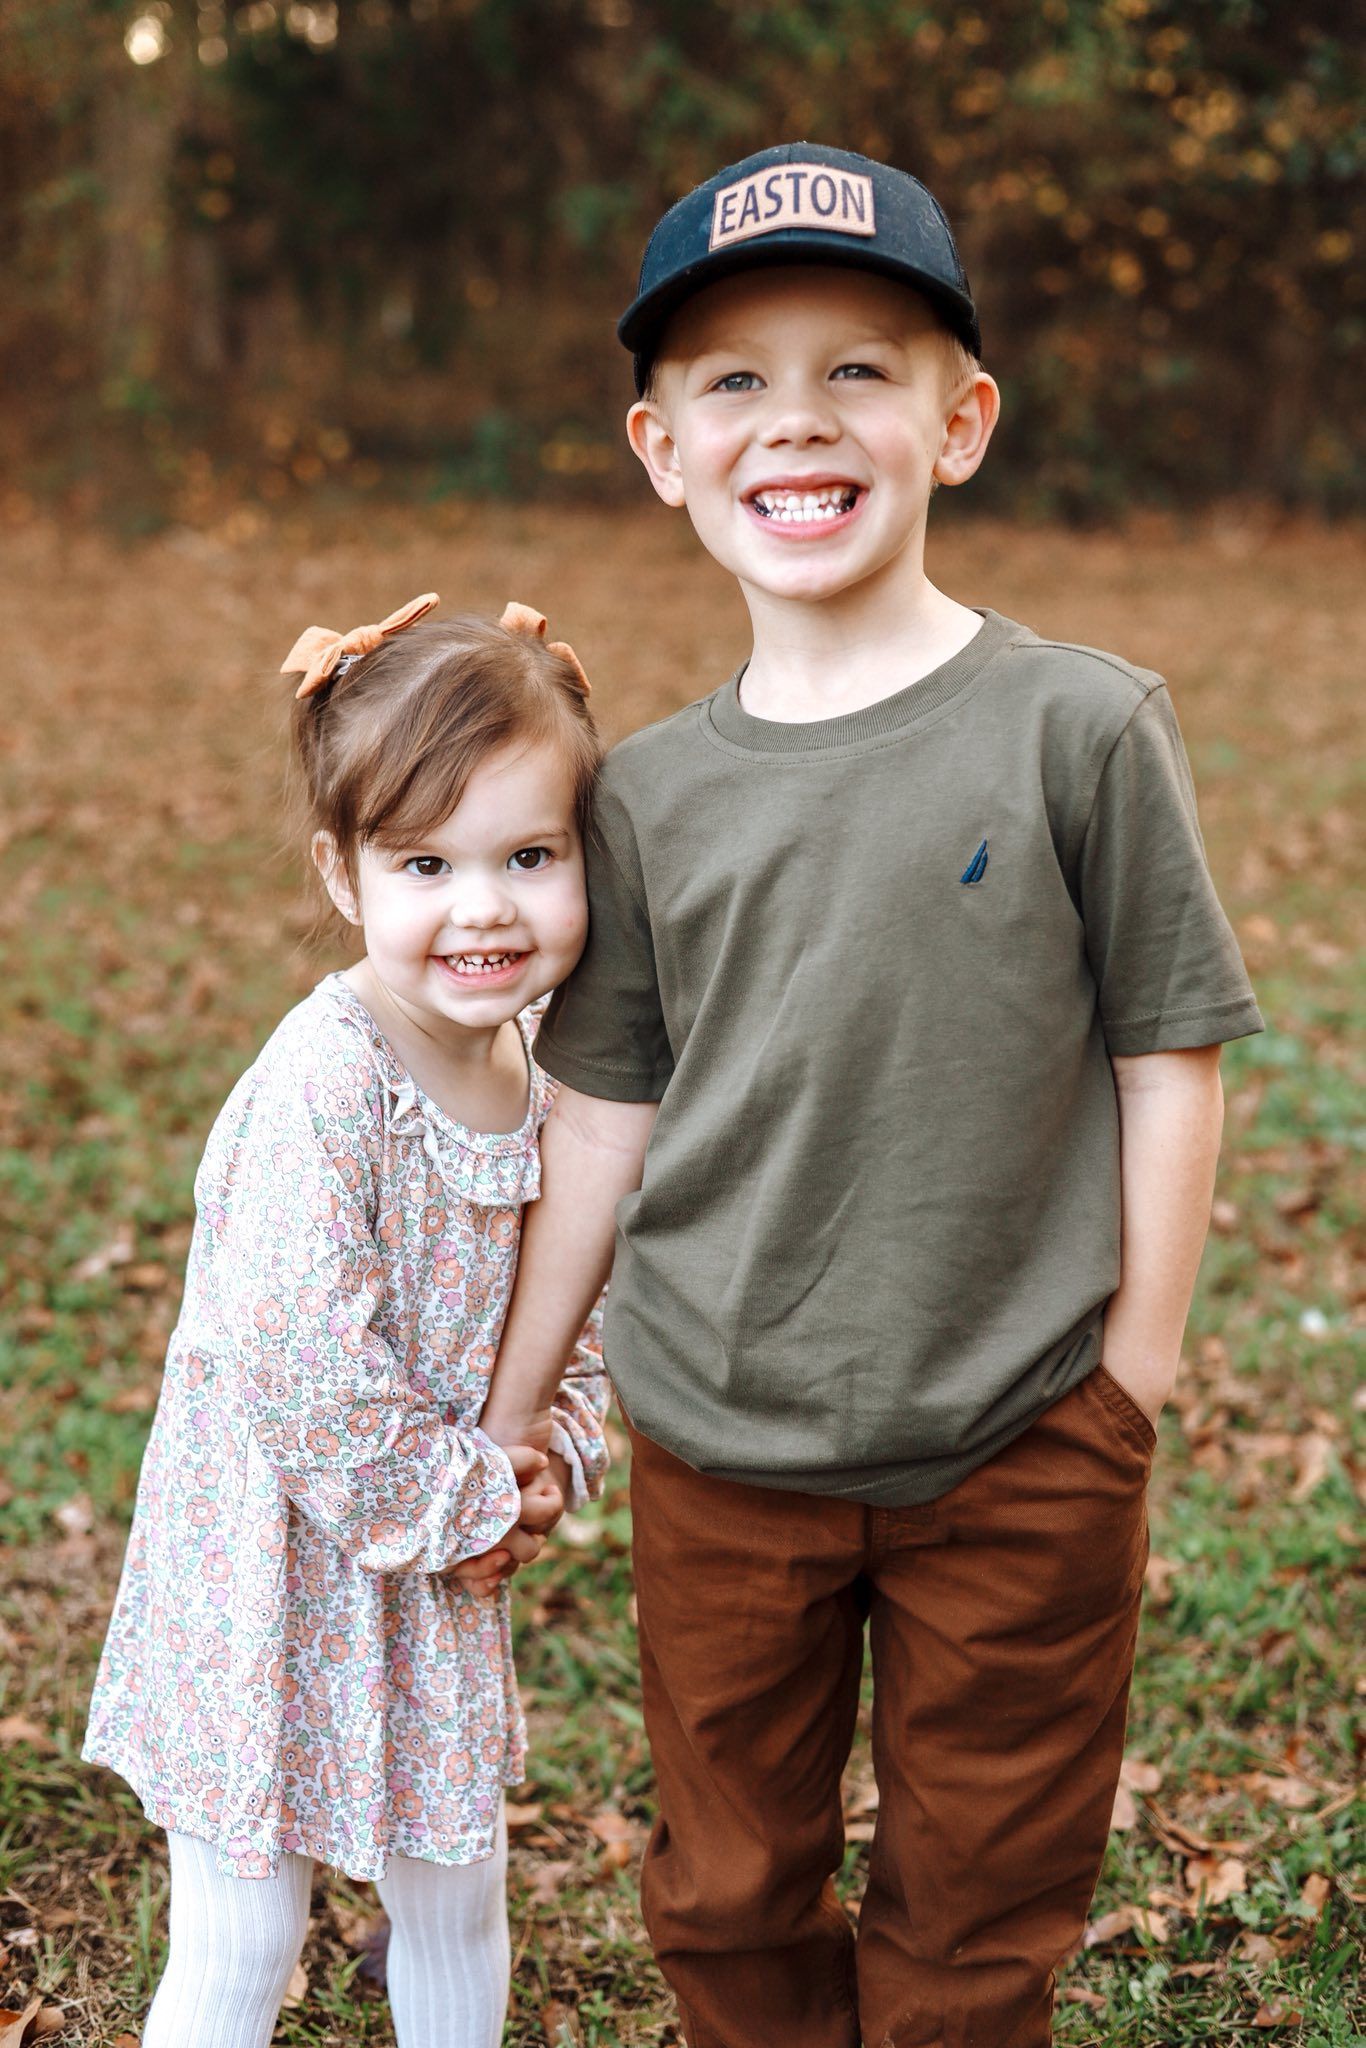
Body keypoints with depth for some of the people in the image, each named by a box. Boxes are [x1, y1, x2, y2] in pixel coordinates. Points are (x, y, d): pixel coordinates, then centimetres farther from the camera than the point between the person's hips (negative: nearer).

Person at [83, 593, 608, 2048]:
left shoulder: (544, 1062, -4)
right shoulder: (318, 1092, -27)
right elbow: (305, 1375, -27)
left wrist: (551, 1460, -4)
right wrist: (471, 1506, -15)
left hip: (445, 1571, 7)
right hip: (279, 1570, -6)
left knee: (457, 1901, 22)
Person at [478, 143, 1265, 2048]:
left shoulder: (1080, 726, -10)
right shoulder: (653, 791, -1)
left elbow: (1169, 1058, -5)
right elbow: (604, 1116, 6)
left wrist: (1130, 1396, -4)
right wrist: (504, 1410, 10)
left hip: (1012, 1459, -2)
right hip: (716, 1457, 3)